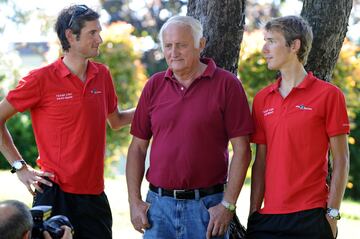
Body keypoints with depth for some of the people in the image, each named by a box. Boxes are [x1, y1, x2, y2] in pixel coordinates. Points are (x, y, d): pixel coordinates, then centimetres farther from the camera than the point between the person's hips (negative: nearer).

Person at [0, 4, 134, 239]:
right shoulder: (42, 79, -9)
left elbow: (115, 121, 23)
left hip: (94, 193, 5)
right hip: (56, 192, -5)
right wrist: (20, 167, -5)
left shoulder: (102, 75, 8)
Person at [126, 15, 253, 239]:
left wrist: (228, 205, -11)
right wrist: (134, 201, 1)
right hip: (159, 204, 3)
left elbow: (241, 149, -6)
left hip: (207, 205, -3)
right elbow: (138, 147, 10)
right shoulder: (154, 86, 8)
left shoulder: (226, 84, -3)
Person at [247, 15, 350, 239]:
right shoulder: (262, 99, 10)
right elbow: (260, 162, 12)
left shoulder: (329, 94, -3)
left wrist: (332, 213, -8)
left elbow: (341, 161, -3)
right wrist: (254, 211, 7)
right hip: (267, 218, 4)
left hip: (310, 218, -4)